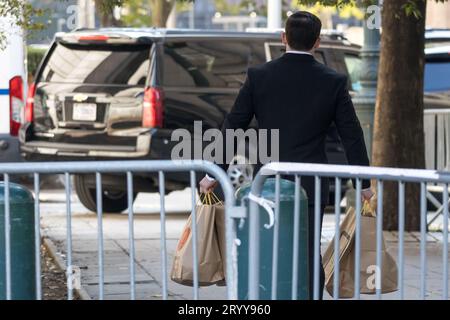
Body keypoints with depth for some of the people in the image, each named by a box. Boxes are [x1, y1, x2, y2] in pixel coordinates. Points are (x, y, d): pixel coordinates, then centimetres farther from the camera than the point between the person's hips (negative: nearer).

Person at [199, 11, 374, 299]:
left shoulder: (259, 77, -1)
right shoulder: (333, 82, -2)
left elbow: (233, 127, 1)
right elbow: (352, 136, 2)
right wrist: (365, 184, 13)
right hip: (310, 186, -1)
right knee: (308, 258, 2)